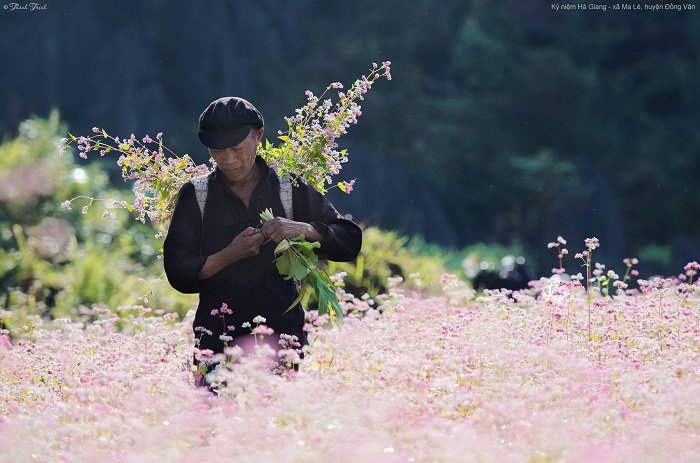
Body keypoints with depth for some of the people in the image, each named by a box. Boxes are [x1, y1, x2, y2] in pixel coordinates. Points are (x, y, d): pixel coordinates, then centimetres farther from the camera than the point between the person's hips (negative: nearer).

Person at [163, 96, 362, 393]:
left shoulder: (291, 190, 8)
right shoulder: (196, 196, 7)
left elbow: (350, 241, 6)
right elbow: (178, 273, 2)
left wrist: (302, 229, -12)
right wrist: (230, 255, -13)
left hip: (283, 334, 0)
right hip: (219, 337, 0)